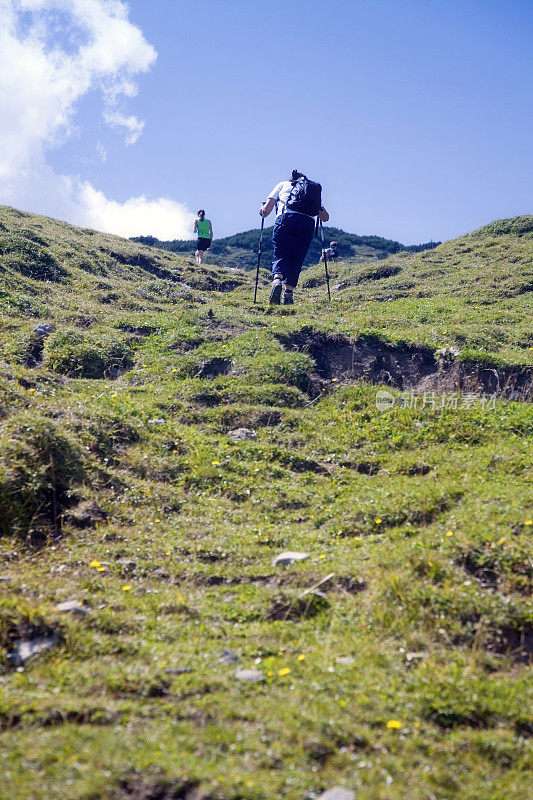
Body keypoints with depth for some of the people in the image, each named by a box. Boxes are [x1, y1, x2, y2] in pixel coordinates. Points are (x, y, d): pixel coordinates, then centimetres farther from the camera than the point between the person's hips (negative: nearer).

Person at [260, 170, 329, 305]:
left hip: (286, 219, -2)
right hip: (308, 223, 2)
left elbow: (266, 209, 13)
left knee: (281, 256, 0)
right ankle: (288, 297, 8)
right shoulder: (316, 188, 30)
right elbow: (325, 217, 24)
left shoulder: (283, 184, 24)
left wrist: (263, 212, 35)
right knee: (296, 261, 11)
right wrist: (322, 214, 46)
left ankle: (277, 280, -30)